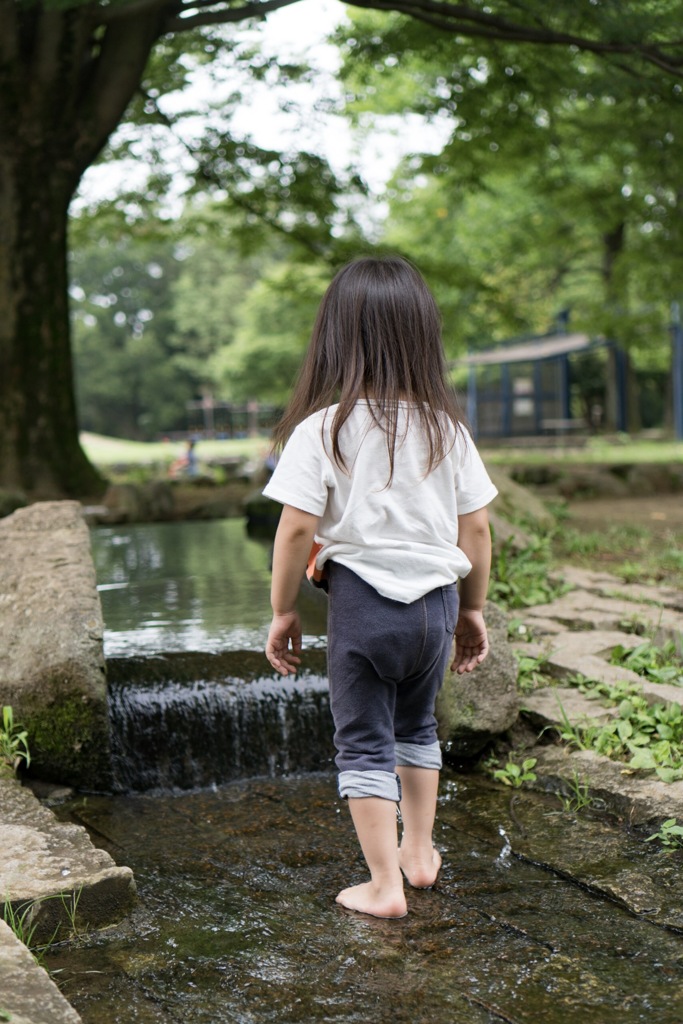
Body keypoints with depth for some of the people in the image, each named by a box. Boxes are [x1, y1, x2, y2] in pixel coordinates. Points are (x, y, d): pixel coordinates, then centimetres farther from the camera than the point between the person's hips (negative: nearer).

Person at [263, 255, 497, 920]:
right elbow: (476, 529, 3)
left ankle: (384, 885, 12)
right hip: (436, 599, 5)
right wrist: (472, 610, 15)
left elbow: (297, 528, -14)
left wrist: (283, 611, -2)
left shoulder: (321, 429, -12)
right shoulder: (447, 428, 0)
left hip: (362, 597, -4)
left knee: (364, 743, 9)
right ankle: (418, 853, 37)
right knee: (416, 727, 25)